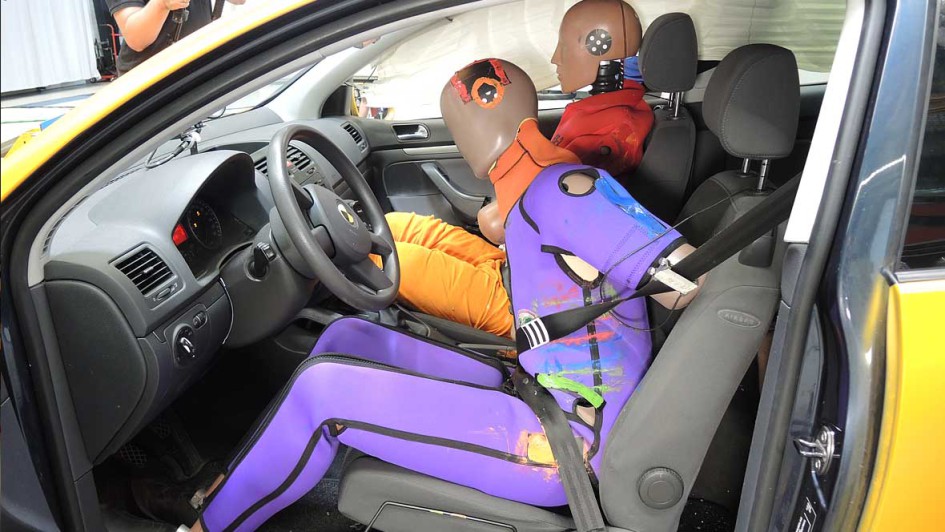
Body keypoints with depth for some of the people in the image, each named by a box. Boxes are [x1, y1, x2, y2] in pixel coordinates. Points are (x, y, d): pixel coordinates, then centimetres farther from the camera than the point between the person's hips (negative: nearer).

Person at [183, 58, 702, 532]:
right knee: (347, 338, 6)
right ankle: (237, 490, 17)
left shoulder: (563, 187, -17)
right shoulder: (531, 199, 13)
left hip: (563, 446, -9)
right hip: (532, 397, 9)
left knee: (323, 385, -14)